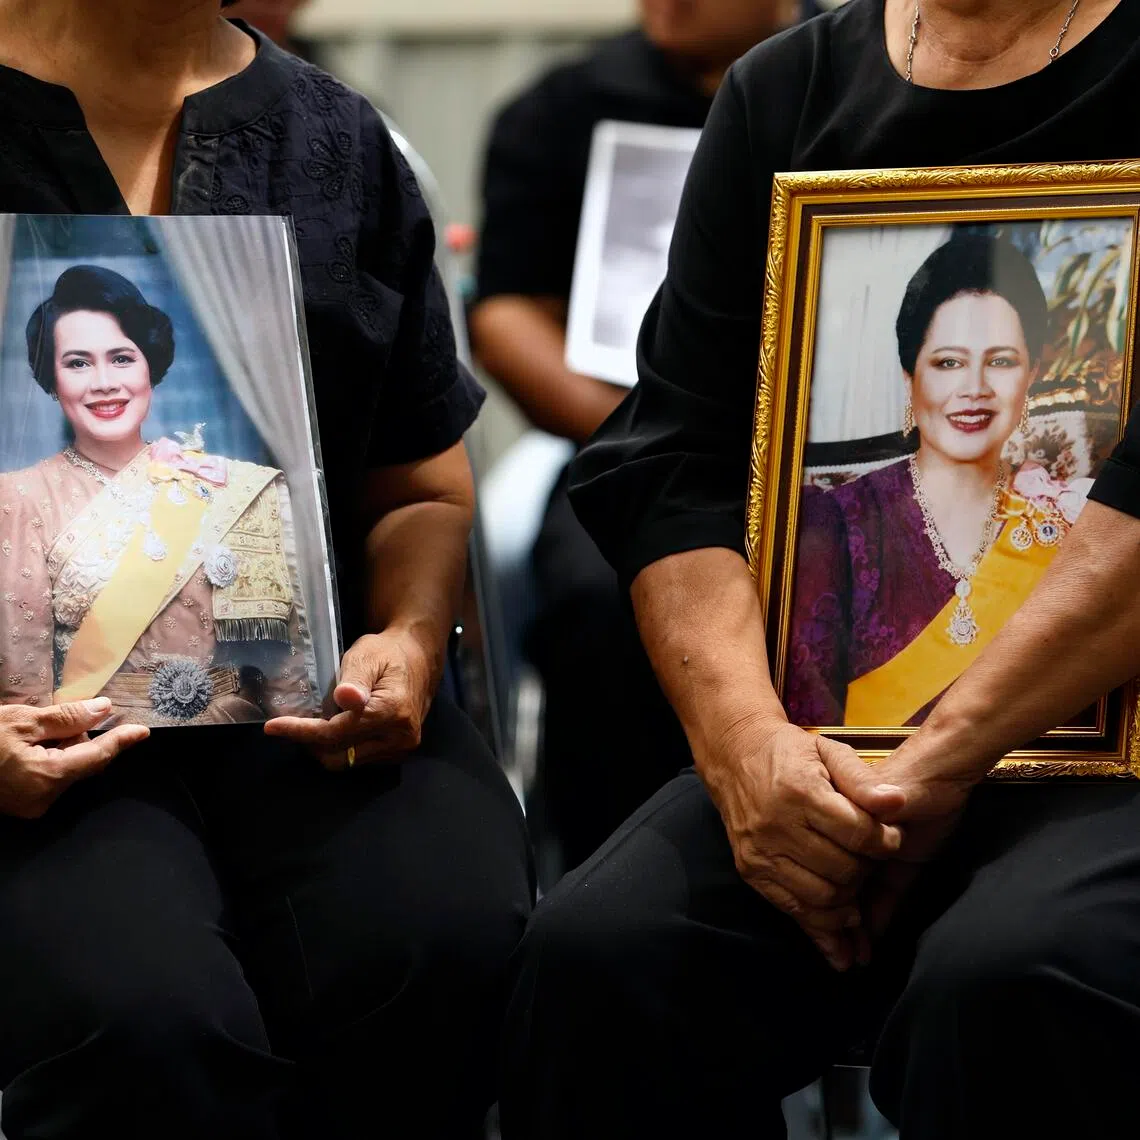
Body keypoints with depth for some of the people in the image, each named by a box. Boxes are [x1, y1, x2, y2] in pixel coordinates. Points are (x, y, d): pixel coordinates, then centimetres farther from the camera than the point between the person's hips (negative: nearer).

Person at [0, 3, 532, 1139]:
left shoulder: (339, 146, 15)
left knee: (446, 942, -30)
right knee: (148, 1021, -35)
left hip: (307, 702, 4)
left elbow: (423, 493, 23)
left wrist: (410, 640, -1)